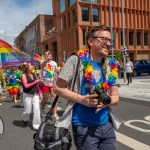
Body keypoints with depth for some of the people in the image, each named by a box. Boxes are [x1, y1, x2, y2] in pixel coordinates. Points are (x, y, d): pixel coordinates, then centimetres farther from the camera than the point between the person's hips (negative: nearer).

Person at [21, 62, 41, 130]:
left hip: (35, 94, 4)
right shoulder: (24, 75, -7)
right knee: (28, 111, 5)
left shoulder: (34, 75, 9)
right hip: (27, 95, -4)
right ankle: (25, 119, 39)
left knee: (37, 109, -5)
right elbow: (26, 86, -17)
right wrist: (35, 82, -17)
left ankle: (36, 125, 5)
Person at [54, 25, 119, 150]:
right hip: (84, 126, -5)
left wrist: (106, 101, -13)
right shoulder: (76, 60, -9)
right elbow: (58, 88, -9)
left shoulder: (111, 67, 6)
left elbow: (115, 97, 9)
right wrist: (82, 99, -20)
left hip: (106, 125, 6)